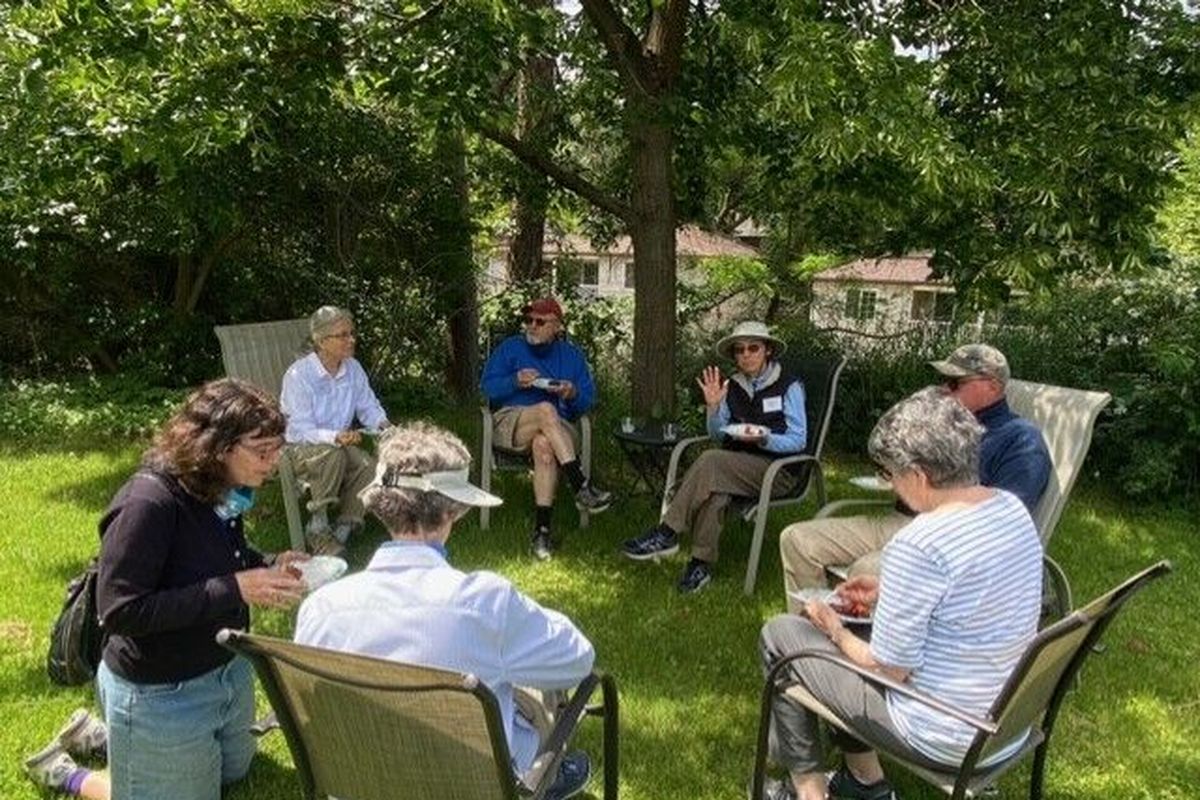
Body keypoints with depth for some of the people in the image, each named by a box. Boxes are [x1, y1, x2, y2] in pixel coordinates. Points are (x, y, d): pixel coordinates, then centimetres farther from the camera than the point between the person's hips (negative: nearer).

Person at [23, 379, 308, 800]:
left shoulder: (223, 492, -6)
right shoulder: (148, 504, -30)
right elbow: (119, 611, -30)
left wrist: (267, 568, -10)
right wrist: (234, 589, -34)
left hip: (228, 668, 8)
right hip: (163, 694, -8)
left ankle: (101, 736, 40)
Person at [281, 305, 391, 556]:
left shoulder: (353, 368, 0)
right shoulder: (298, 375, -20)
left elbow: (368, 406, 10)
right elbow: (301, 430, -23)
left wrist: (381, 422, -14)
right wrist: (337, 437, -40)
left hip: (340, 444, 5)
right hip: (299, 448, -5)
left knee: (368, 465, -25)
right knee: (333, 456, -37)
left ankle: (342, 530, -9)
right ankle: (317, 528, -21)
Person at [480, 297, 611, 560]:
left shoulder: (572, 355, 18)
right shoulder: (510, 348, 15)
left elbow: (588, 400, 12)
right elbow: (487, 387, 5)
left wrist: (573, 394, -11)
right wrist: (515, 382, -13)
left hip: (558, 429, 1)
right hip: (510, 423, -1)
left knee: (544, 445, -38)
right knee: (546, 409, -36)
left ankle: (542, 528, -40)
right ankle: (582, 487, -42)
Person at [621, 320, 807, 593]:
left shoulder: (789, 386, -3)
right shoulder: (732, 386, 12)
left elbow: (798, 440, -5)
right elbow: (718, 435, 10)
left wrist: (764, 439, -23)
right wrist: (713, 406, -8)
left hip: (777, 470, -4)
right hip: (736, 466, 4)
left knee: (710, 460, -31)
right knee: (714, 491, -33)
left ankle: (667, 533, -27)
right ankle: (701, 564, -26)